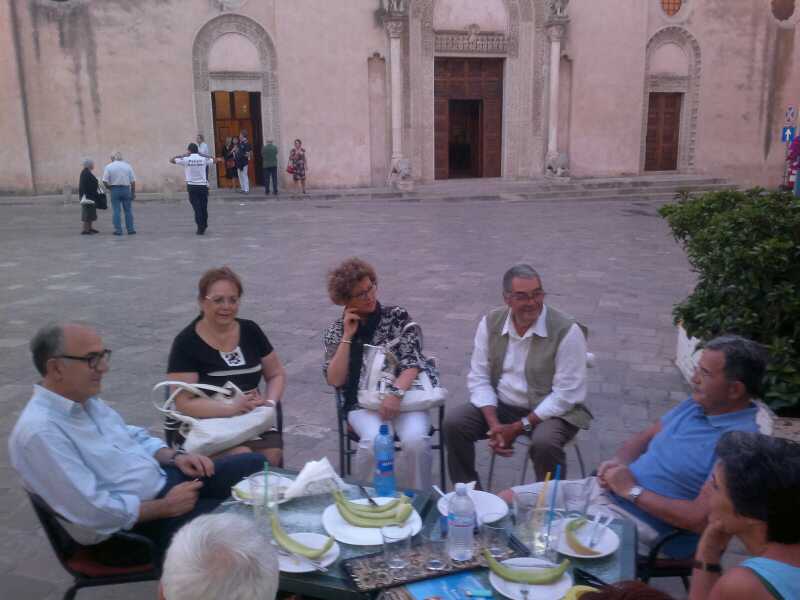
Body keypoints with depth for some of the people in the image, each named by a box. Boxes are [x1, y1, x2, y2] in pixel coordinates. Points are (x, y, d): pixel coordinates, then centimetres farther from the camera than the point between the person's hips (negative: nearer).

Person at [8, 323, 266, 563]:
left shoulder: (86, 400, 4)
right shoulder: (40, 432, -25)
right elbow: (93, 512, -28)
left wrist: (175, 457, -1)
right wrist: (166, 507, -18)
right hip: (131, 526, -9)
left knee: (255, 464, 5)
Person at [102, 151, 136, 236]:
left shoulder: (108, 167, -2)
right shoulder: (127, 166, 1)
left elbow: (105, 181, -8)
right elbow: (133, 181, 0)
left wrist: (109, 187, 11)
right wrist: (133, 193, 8)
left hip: (114, 190, -1)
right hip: (126, 189, 1)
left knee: (116, 211, 4)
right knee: (128, 210, 8)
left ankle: (118, 230, 4)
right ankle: (130, 229, 10)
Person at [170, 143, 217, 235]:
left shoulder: (185, 159, -4)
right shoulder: (203, 159, 1)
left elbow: (171, 160, 3)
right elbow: (214, 160, 19)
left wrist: (181, 155, 12)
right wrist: (202, 154, 19)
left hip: (192, 186, -1)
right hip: (203, 186, 1)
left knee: (197, 207, 2)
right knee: (204, 207, 14)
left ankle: (200, 228, -3)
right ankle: (204, 225, 27)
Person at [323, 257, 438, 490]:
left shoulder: (398, 316, 4)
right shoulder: (335, 331, 7)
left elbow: (412, 361, -7)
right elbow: (335, 380, -4)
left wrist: (396, 392, -25)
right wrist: (348, 336, -8)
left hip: (405, 396, 0)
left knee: (416, 440, -29)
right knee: (374, 441, -31)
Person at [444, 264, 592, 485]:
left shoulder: (566, 330, -16)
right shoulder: (491, 323, -3)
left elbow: (566, 394, -16)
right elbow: (479, 378, -1)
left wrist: (517, 428, -19)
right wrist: (494, 425, -16)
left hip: (550, 411, -4)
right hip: (500, 406, 4)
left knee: (544, 444, -33)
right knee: (454, 424, -16)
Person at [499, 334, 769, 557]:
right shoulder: (695, 405, 8)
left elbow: (701, 518, -25)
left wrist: (632, 490, -16)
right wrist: (618, 462, -2)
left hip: (638, 520, -8)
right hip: (601, 489, 9)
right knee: (506, 502, 4)